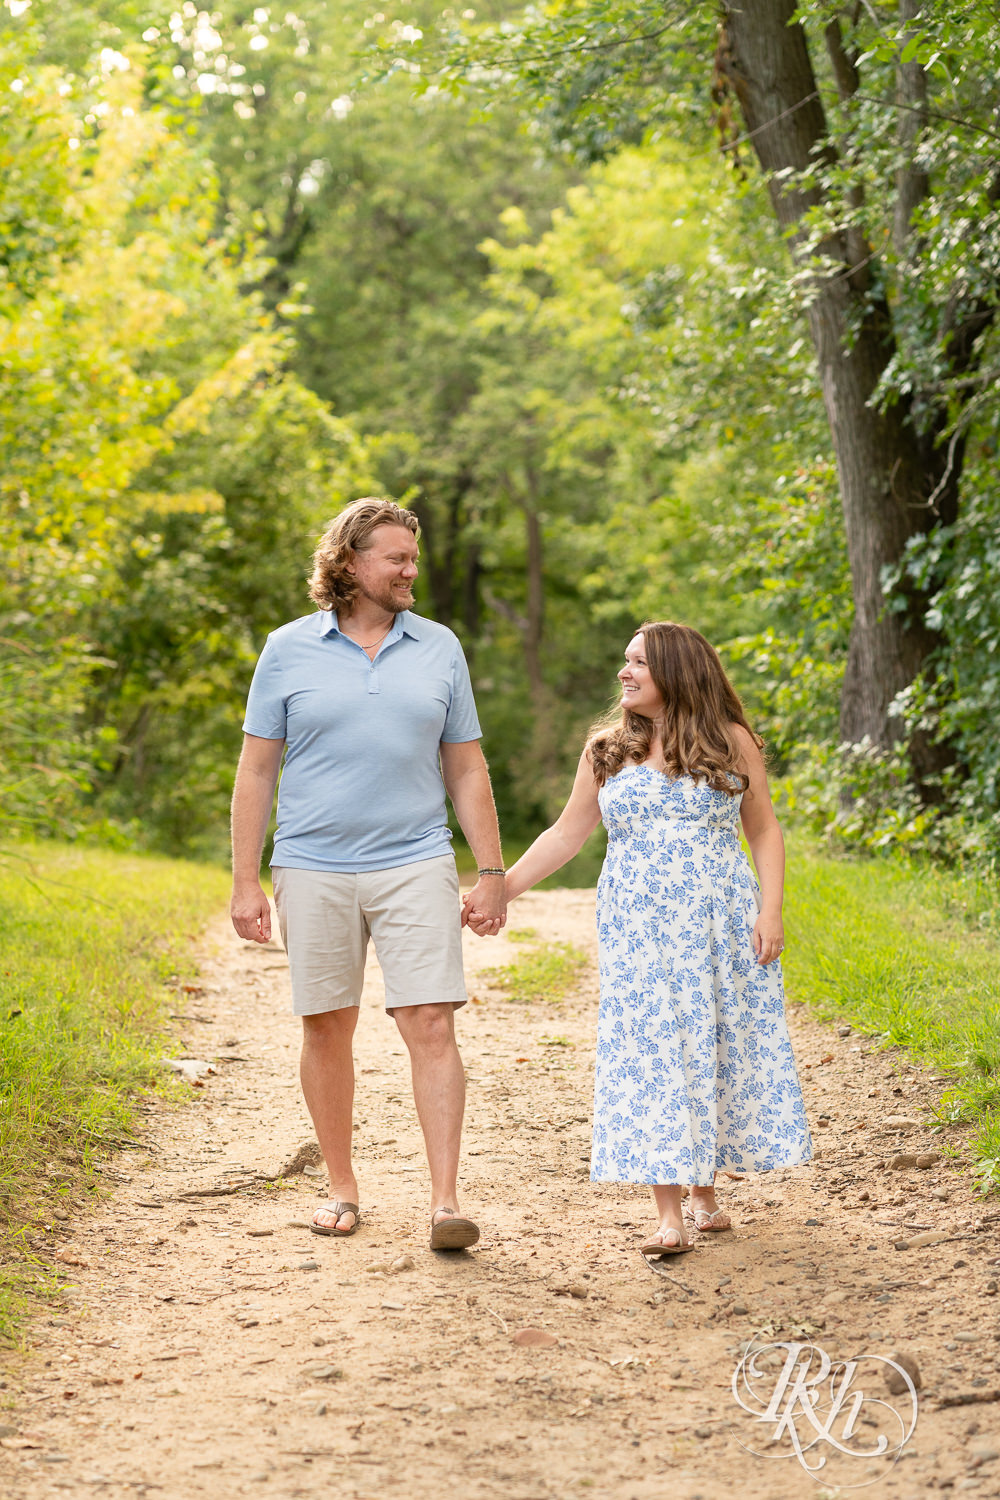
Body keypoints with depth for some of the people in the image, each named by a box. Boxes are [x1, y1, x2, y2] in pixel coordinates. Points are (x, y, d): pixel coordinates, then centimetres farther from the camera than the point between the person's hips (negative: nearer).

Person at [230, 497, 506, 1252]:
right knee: (327, 1030, 6)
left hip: (415, 864, 0)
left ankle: (447, 1199, -8)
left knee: (433, 1027, -9)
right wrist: (246, 881, -1)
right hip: (315, 870, 0)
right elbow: (257, 771, 5)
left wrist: (492, 871, 5)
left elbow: (467, 769, 11)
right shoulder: (289, 650, 3)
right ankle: (342, 1189, 20)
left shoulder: (439, 648, 8)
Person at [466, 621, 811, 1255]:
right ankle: (669, 1215, -6)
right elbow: (566, 835, 11)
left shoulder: (731, 742, 4)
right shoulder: (607, 751, 8)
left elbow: (764, 830, 6)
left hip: (720, 924, 0)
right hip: (639, 929, 1)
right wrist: (500, 891, 4)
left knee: (717, 1050, 2)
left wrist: (771, 910, -5)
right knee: (651, 1054, -6)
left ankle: (705, 1191, 19)